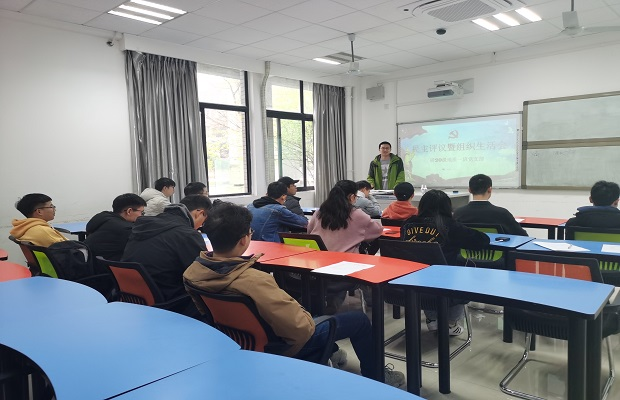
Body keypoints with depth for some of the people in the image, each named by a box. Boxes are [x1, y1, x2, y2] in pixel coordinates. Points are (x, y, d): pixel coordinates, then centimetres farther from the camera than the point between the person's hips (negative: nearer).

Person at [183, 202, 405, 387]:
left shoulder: (192, 272, -16)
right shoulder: (255, 281, -41)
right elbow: (301, 329, -34)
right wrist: (306, 315, -14)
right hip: (281, 347, -7)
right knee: (359, 320, 6)